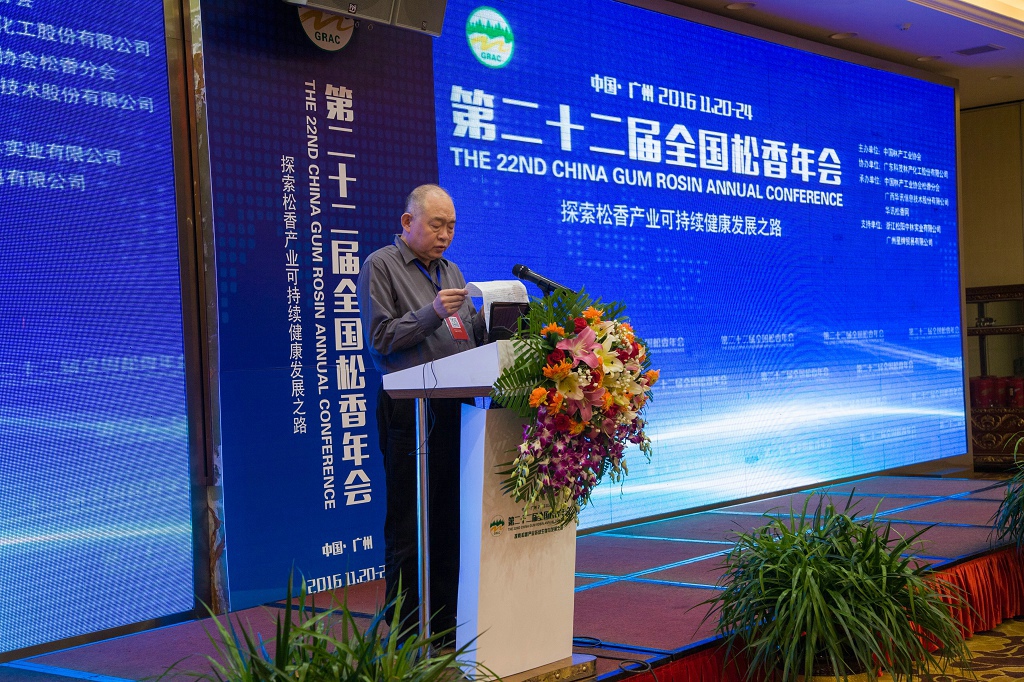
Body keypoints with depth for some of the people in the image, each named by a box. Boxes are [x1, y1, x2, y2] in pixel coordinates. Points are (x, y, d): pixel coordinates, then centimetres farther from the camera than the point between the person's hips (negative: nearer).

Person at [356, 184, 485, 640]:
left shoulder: (451, 270, 21)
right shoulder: (380, 266, 1)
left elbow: (469, 337, 17)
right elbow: (380, 338, -8)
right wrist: (432, 313, -17)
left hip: (455, 409, 6)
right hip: (410, 412, -6)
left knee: (451, 521, 9)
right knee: (409, 528, -2)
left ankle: (445, 626, 18)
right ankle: (406, 635, 6)